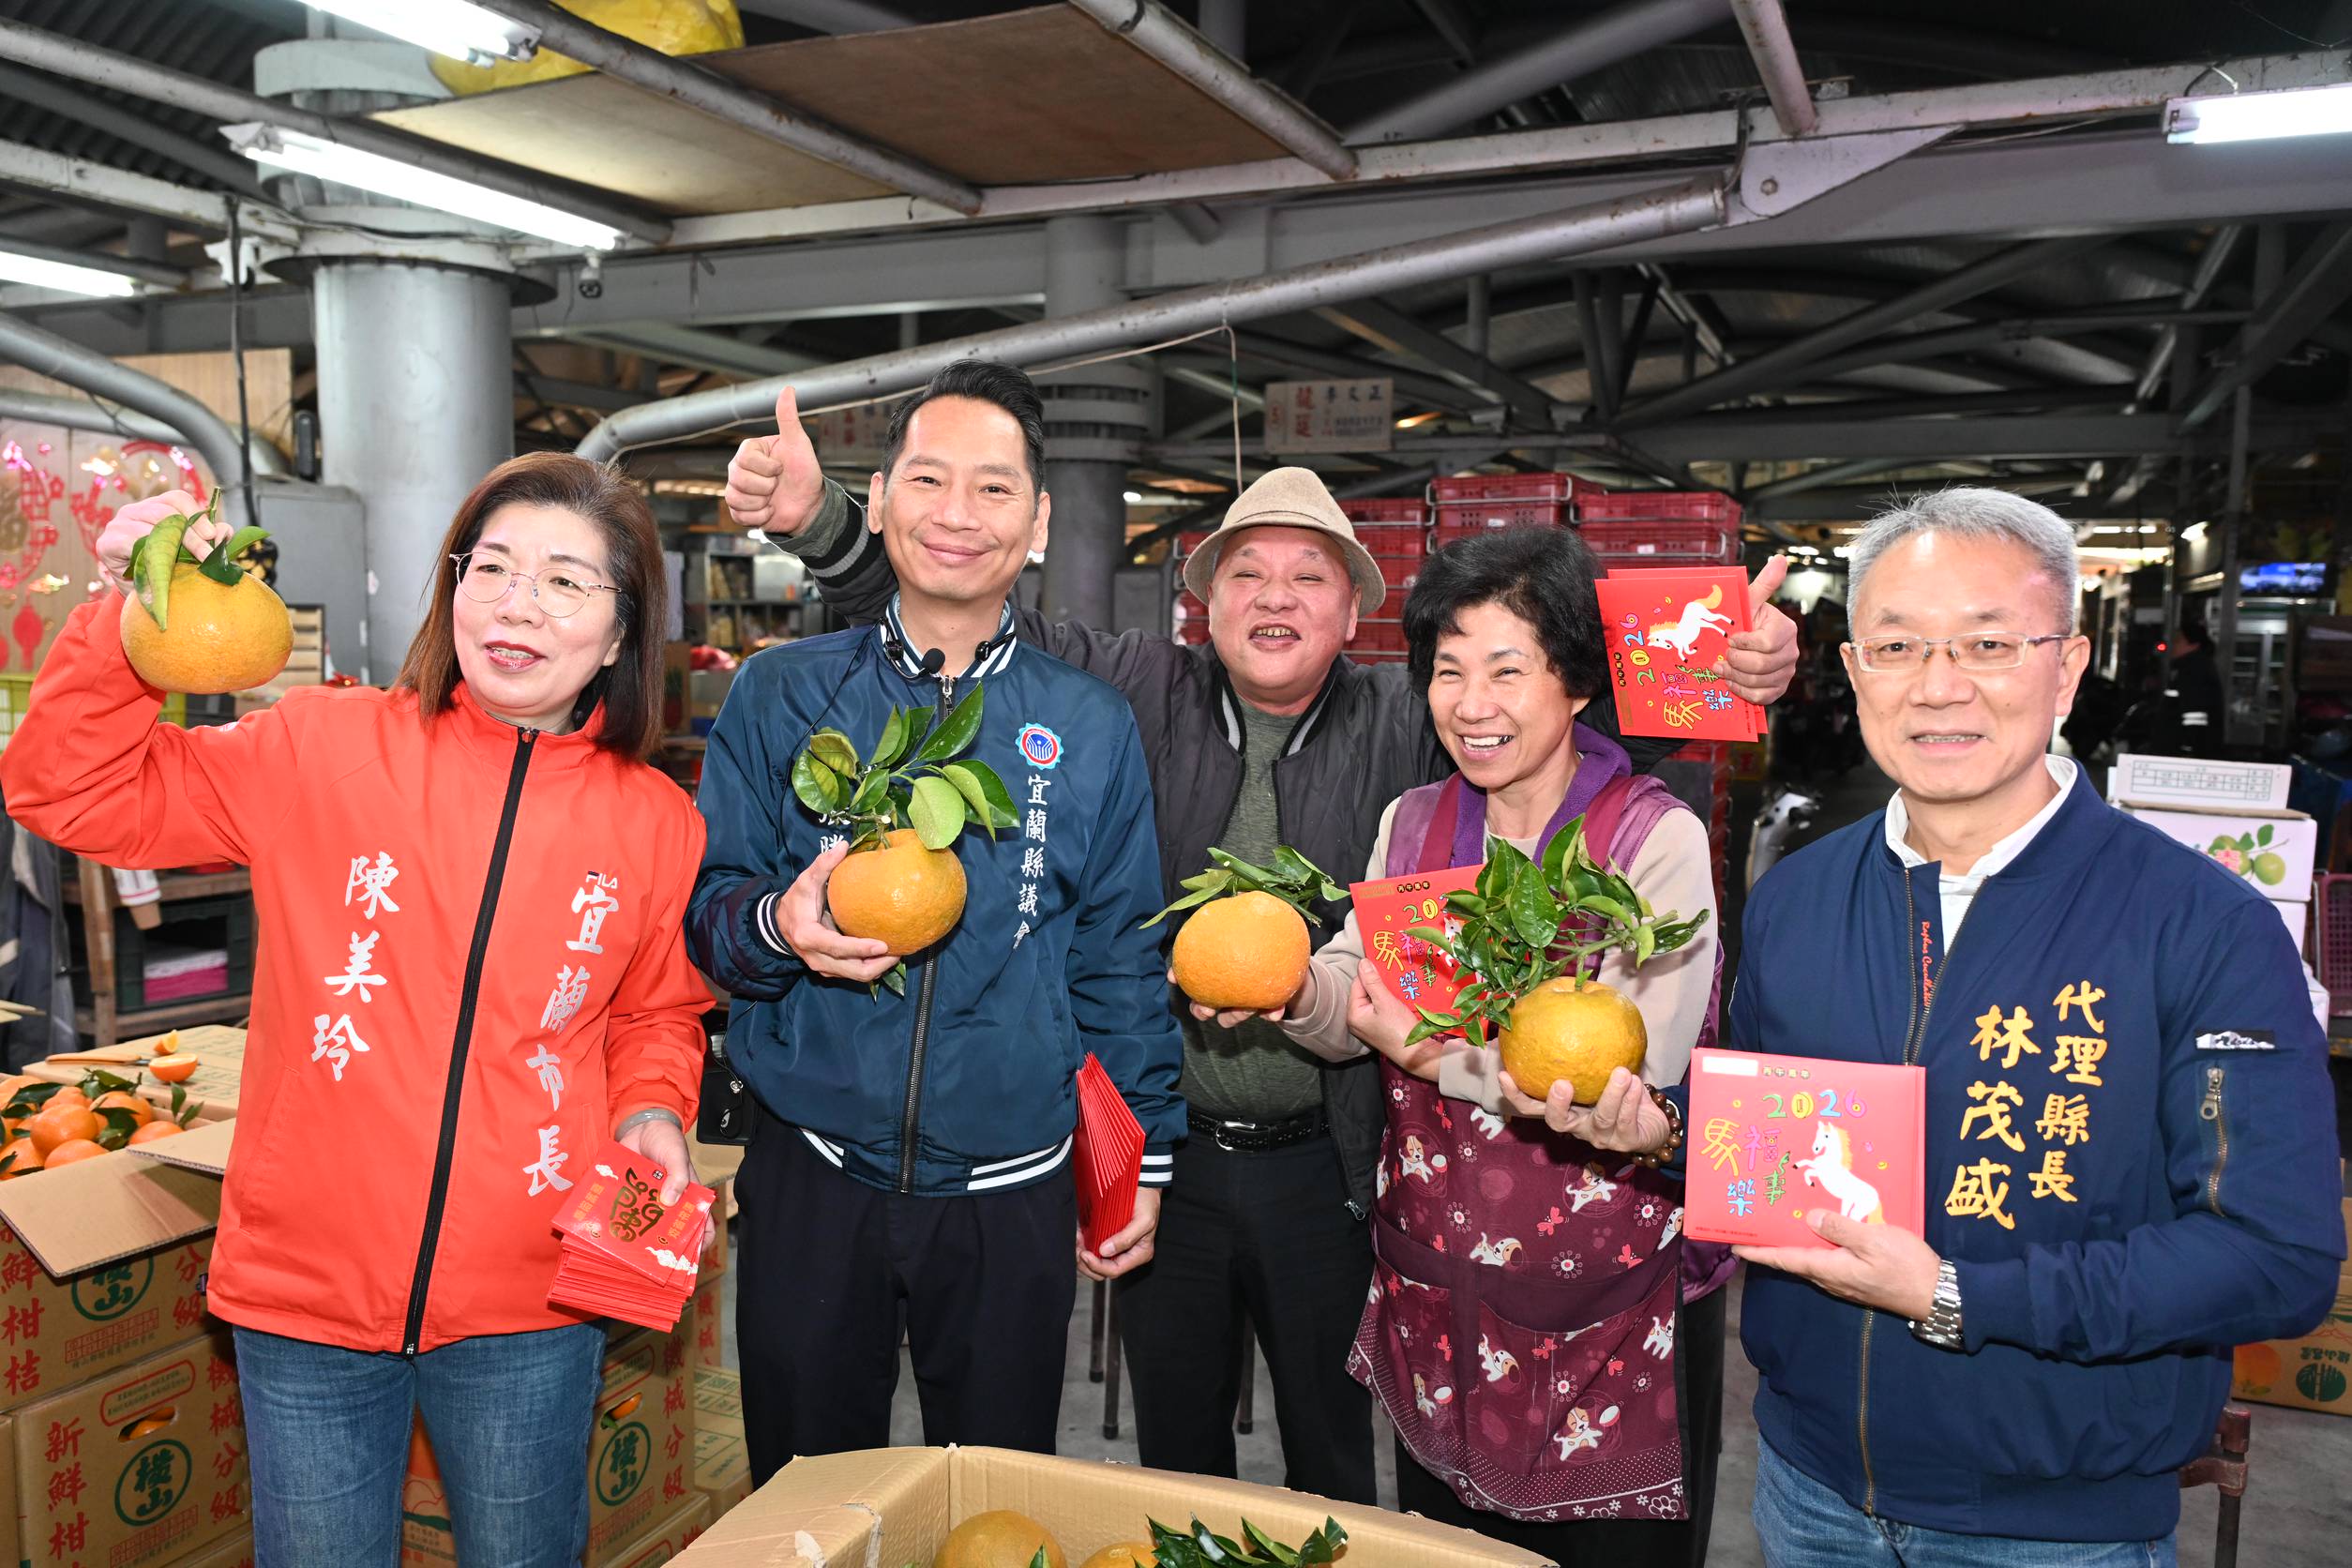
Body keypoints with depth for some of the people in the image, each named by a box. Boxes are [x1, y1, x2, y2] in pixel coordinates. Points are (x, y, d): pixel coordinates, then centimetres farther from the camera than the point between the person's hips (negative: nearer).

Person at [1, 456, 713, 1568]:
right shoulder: (323, 751, -6)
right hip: (307, 1289, 0)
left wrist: (652, 1113, -5)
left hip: (529, 1313, 1)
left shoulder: (656, 823, -1)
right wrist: (130, 621, -13)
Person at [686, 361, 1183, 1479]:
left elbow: (1120, 961, 6)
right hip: (812, 1175, 0)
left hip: (1012, 1196, 1)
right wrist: (774, 926, -19)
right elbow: (704, 906, 4)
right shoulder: (780, 695, -1)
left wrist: (1143, 1159, 6)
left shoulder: (1090, 728, 1)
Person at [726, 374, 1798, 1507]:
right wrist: (820, 521, -16)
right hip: (1163, 1156, 1)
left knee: (1333, 1451, 20)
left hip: (1327, 1167, 0)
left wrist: (1728, 674, -28)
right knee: (1175, 1449, 22)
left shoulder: (1405, 723, -5)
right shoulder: (1137, 691, -4)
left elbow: (1594, 708, -9)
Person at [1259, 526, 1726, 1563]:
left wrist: (1433, 1050, -27)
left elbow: (1628, 1077, -21)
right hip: (1435, 1288, 5)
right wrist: (1292, 987, -22)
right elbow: (1355, 1007, 0)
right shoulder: (1411, 825, 3)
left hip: (1614, 1304, -4)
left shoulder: (1655, 838, -14)